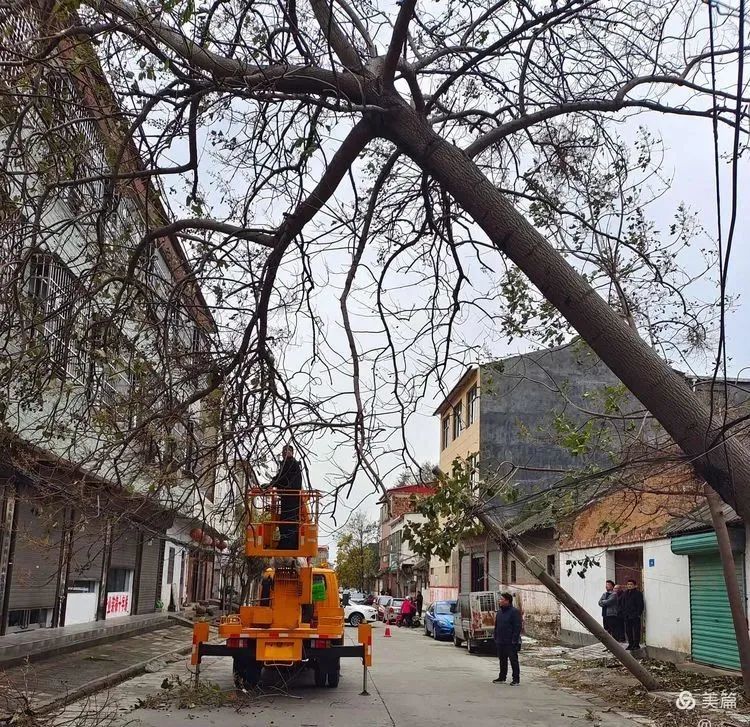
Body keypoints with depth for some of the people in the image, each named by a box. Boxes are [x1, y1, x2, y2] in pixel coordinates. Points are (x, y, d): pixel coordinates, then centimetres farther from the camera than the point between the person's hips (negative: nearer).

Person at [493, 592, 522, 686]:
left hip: (510, 642, -8)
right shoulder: (499, 612, 14)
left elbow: (517, 627, -14)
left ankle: (516, 679, 6)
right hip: (500, 642, 8)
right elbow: (496, 626, 20)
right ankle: (502, 677, 24)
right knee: (502, 660, 14)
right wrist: (496, 638, 13)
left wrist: (514, 640, -19)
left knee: (513, 660, -1)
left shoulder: (514, 612, -10)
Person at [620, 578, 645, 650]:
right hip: (627, 616, 7)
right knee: (628, 630, 10)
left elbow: (640, 605, -9)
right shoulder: (625, 594, 14)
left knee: (636, 630, -2)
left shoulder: (638, 593, -5)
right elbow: (622, 604, 20)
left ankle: (636, 644, 4)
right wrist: (622, 612, 11)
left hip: (635, 615, -7)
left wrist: (639, 613, -15)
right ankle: (630, 644, 19)